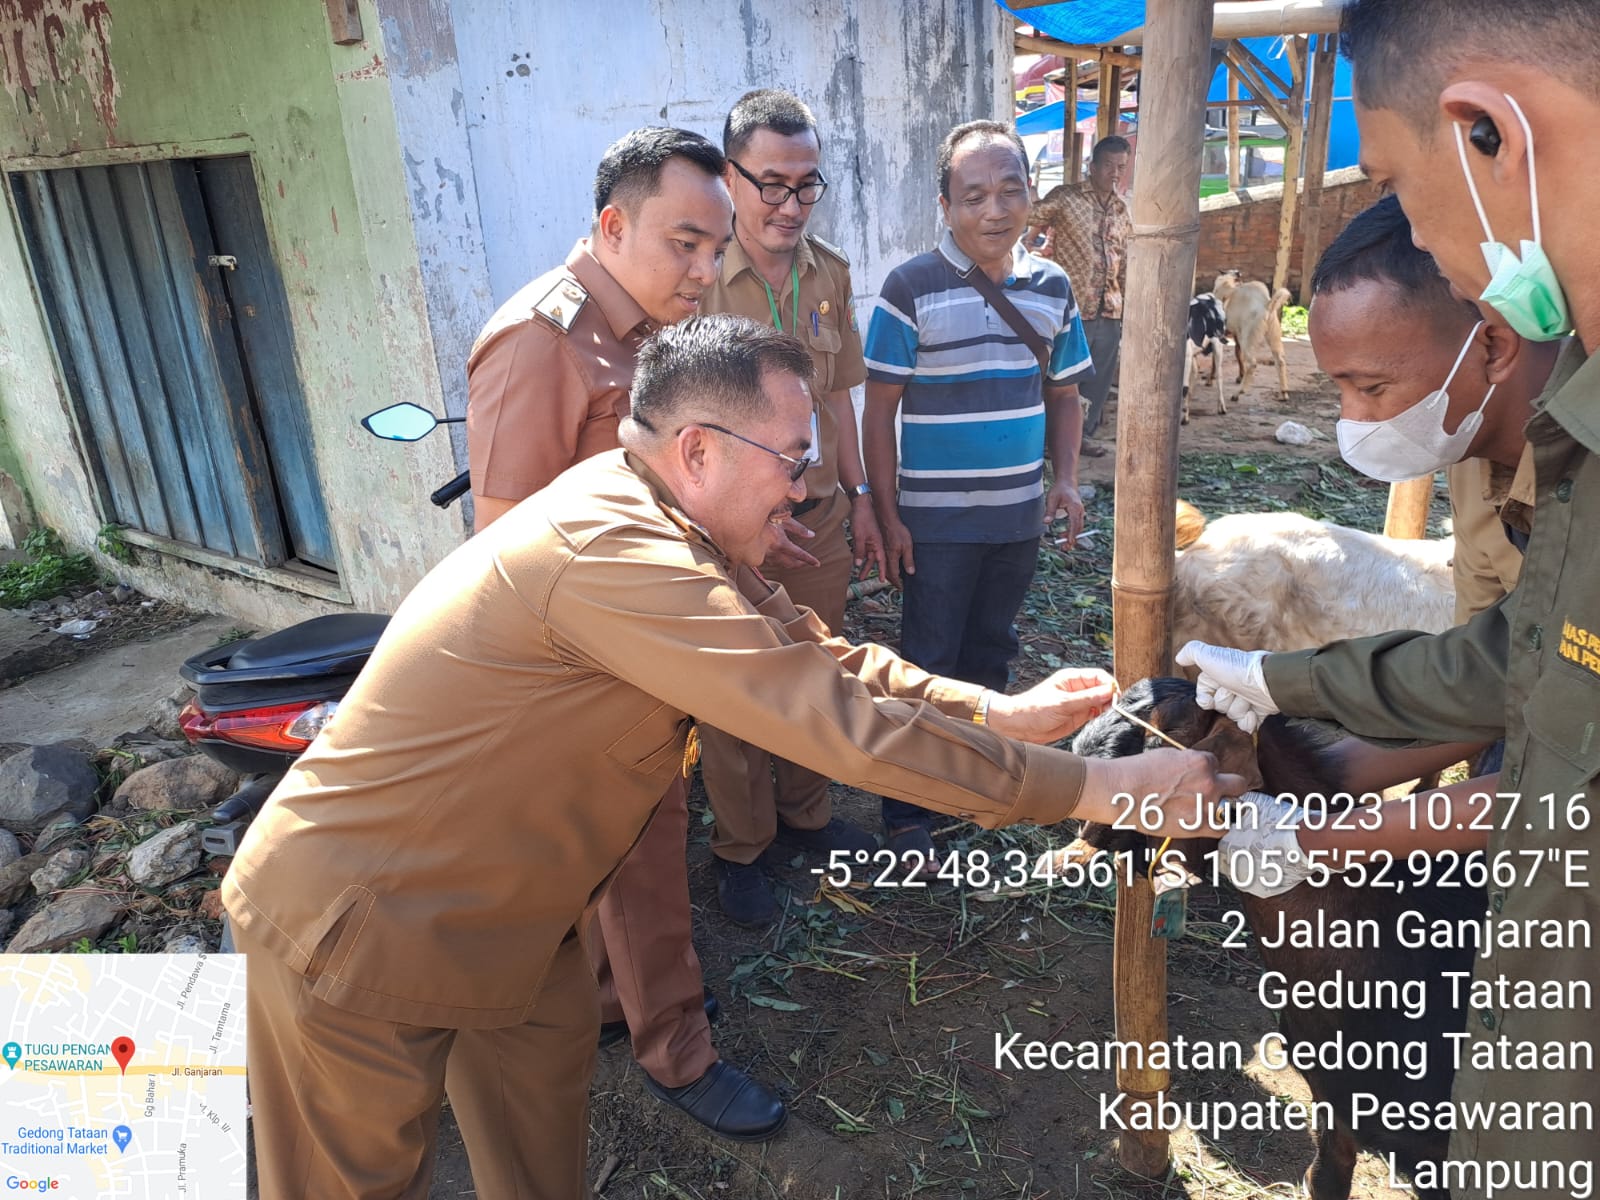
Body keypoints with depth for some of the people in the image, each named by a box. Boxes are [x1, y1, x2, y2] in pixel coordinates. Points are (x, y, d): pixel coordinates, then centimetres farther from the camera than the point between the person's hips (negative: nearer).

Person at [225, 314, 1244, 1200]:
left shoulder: (650, 514, -1)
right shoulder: (609, 551, -32)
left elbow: (820, 657, 2)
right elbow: (843, 722, -33)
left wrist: (1000, 712, -4)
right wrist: (1095, 789, -25)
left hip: (480, 883, 9)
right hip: (352, 924, -8)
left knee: (558, 1032, 21)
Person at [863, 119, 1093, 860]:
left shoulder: (1051, 287, 3)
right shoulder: (911, 288, -12)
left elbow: (1063, 394, 13)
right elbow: (878, 411, -10)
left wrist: (1065, 480, -1)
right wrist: (887, 517, -12)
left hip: (1019, 515, 5)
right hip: (936, 520, -4)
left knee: (990, 656, 19)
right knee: (928, 665, 4)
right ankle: (906, 814, 18)